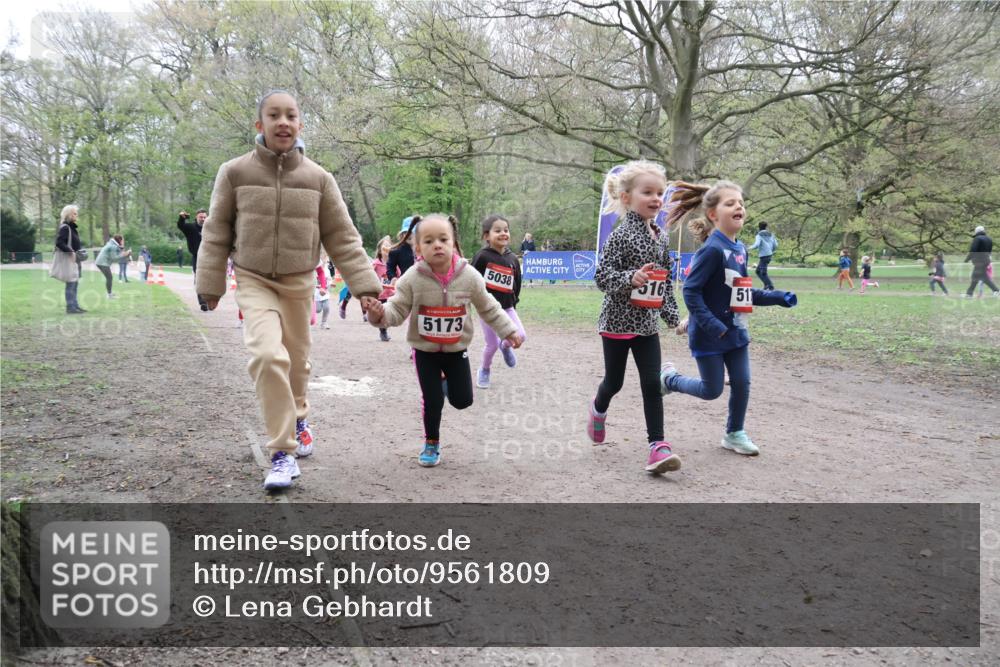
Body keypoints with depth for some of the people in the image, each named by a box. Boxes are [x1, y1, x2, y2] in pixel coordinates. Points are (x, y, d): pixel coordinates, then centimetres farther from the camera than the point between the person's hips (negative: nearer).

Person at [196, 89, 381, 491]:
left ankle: (297, 417, 45)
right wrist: (210, 285, 2)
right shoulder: (235, 173, -5)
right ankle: (283, 453, -11)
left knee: (297, 360, 13)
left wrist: (364, 285, -6)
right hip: (254, 281, -2)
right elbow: (216, 233, 2)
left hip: (299, 282, 2)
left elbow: (343, 238, 0)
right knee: (268, 356, -21)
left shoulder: (318, 178, -3)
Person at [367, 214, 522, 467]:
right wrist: (379, 314, -36)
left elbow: (489, 308, 0)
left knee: (462, 400, 5)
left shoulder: (469, 276, -13)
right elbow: (397, 310, -14)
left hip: (456, 349, 2)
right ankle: (431, 443, 25)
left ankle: (447, 381, 40)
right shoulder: (412, 279, -17)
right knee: (433, 400, -1)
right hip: (425, 350, -1)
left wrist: (509, 331, 1)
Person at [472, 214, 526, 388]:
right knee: (492, 344, 0)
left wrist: (513, 303, 10)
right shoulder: (482, 256, -11)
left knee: (521, 336, -13)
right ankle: (484, 370, 29)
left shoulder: (513, 259, 4)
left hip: (507, 307, 4)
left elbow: (517, 284, 13)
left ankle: (505, 346, 22)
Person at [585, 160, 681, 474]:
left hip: (647, 323, 5)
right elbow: (601, 276, -18)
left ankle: (657, 445, 0)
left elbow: (666, 280, 15)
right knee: (614, 381, 10)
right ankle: (598, 409, 43)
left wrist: (670, 313, 14)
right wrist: (631, 278, -33)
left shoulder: (661, 236, 7)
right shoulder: (621, 236, -14)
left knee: (652, 384, -2)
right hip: (618, 321, -5)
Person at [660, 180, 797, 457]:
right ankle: (669, 378, 29)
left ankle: (735, 434, 28)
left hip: (736, 331, 8)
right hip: (709, 335, -7)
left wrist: (778, 297, 9)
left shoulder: (740, 249, 6)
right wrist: (712, 326, -27)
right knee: (712, 390, 4)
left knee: (742, 384, 10)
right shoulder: (712, 249, -20)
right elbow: (690, 291, -23)